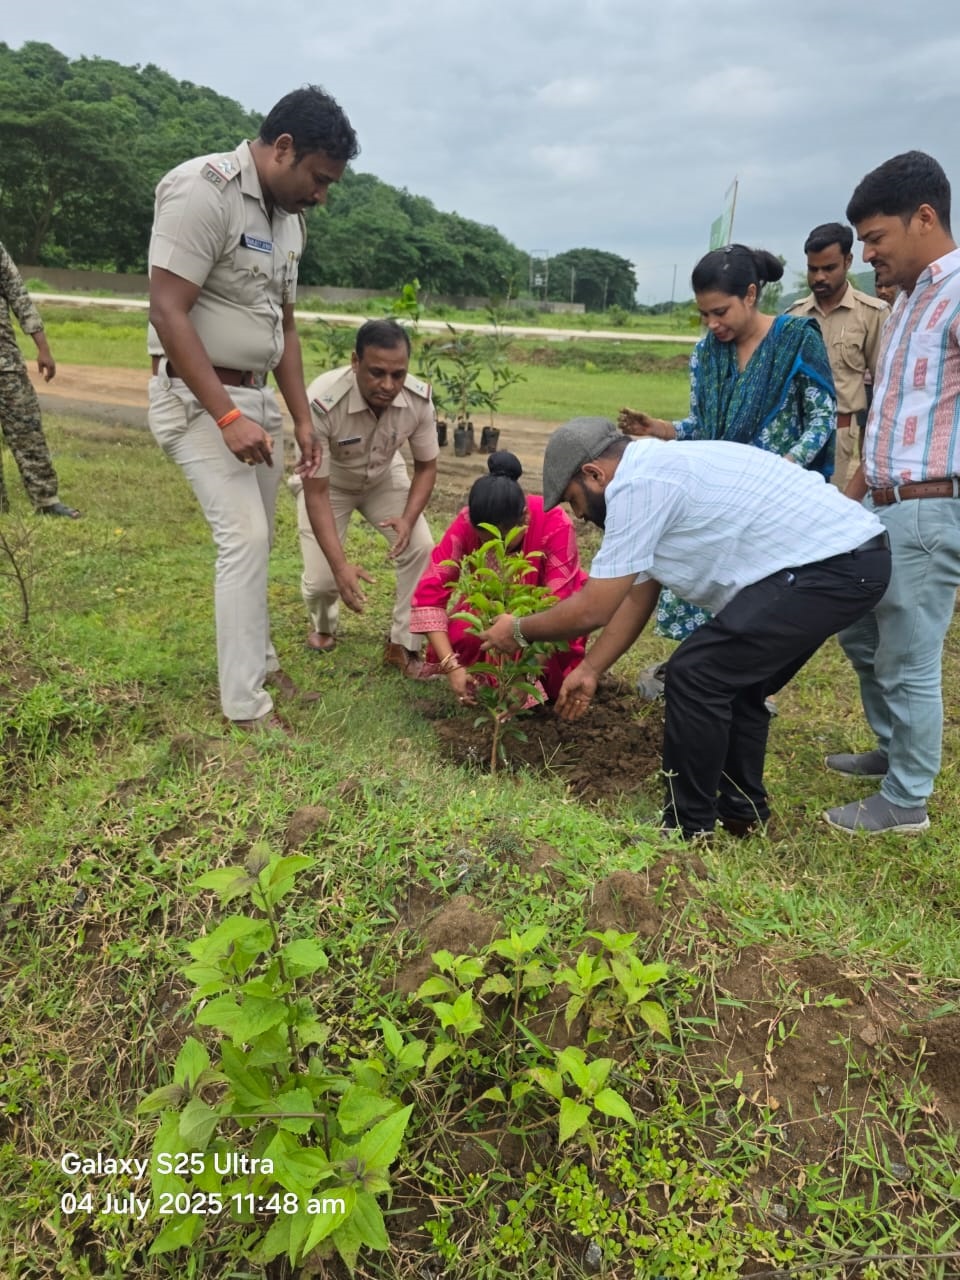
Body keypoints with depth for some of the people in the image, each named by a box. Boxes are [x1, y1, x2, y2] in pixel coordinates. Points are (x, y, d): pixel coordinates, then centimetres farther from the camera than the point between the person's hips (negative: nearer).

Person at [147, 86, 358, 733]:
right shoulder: (203, 189, -15)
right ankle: (245, 703, -5)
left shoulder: (288, 218, 12)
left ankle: (260, 662, 27)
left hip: (256, 395, 8)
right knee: (245, 537, -14)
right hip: (198, 396, -8)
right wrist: (228, 418, -25)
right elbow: (168, 312, -21)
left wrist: (302, 417, 11)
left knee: (257, 539, 11)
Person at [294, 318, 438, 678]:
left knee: (422, 548, -19)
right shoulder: (322, 402, -39)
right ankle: (323, 625, 26)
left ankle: (403, 645, -1)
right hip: (328, 483, -2)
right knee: (322, 578, -12)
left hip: (384, 477, 3)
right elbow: (316, 492, -32)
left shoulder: (419, 399, -27)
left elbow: (426, 466, -10)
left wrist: (408, 519, -29)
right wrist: (341, 565, -41)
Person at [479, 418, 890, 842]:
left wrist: (518, 630, 5)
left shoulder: (636, 484, -14)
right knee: (734, 682, 19)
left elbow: (591, 610, -11)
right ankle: (740, 811, 30)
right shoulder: (655, 471, 17)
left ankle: (687, 830, 5)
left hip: (828, 566, -11)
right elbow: (637, 599, 22)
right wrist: (589, 670, 26)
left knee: (695, 673, -8)